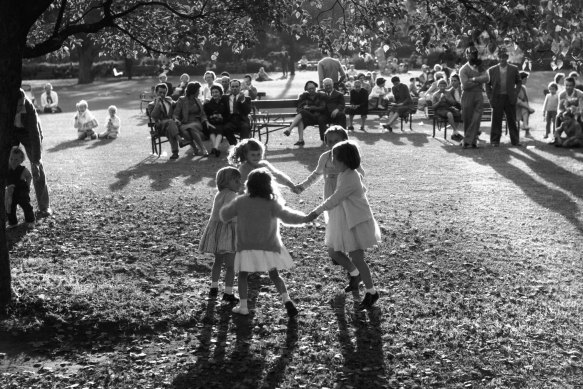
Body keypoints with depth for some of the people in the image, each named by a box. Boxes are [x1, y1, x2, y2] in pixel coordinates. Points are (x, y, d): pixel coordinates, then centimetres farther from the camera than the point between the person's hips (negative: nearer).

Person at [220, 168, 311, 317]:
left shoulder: (240, 202, -4)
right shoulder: (272, 204, -10)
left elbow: (225, 215, 5)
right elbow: (287, 216, -16)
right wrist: (304, 218, -2)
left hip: (247, 247, 0)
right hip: (269, 247, 0)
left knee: (242, 275, 15)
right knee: (274, 275, 13)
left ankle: (243, 306, 12)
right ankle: (286, 300, -2)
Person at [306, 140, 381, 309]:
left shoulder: (350, 179, -26)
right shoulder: (345, 174, 4)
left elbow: (333, 200, -24)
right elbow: (362, 190, 17)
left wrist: (316, 212, -16)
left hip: (356, 223, -10)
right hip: (343, 221, 10)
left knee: (356, 258, -5)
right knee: (333, 251, 15)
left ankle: (372, 292, 11)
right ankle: (355, 275, 38)